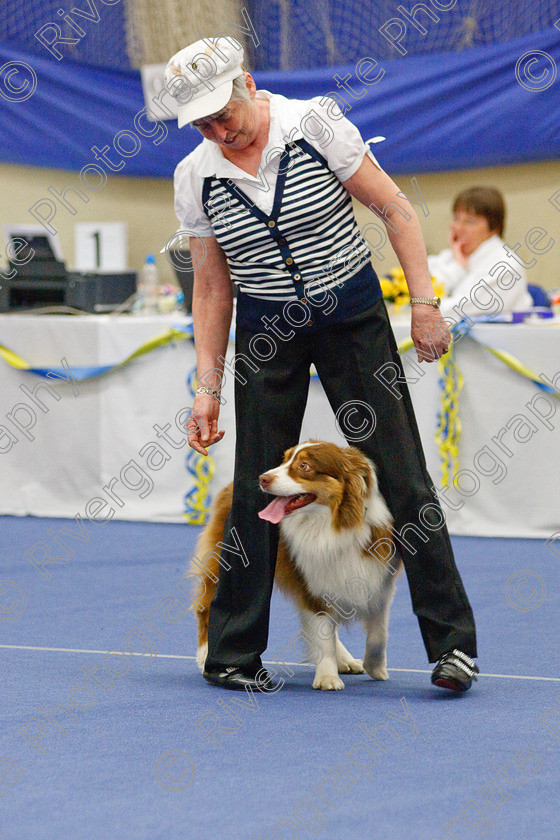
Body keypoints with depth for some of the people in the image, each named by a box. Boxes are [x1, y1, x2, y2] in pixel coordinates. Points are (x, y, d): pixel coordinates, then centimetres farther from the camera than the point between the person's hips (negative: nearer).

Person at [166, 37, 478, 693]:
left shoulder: (316, 124, -12)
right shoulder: (195, 178, -4)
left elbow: (394, 208, -6)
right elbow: (210, 288, 4)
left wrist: (424, 303, -12)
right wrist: (207, 386, 0)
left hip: (354, 317, -2)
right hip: (266, 333, 2)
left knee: (403, 476, -5)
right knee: (256, 491, -1)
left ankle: (451, 641, 1)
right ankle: (230, 656, 11)